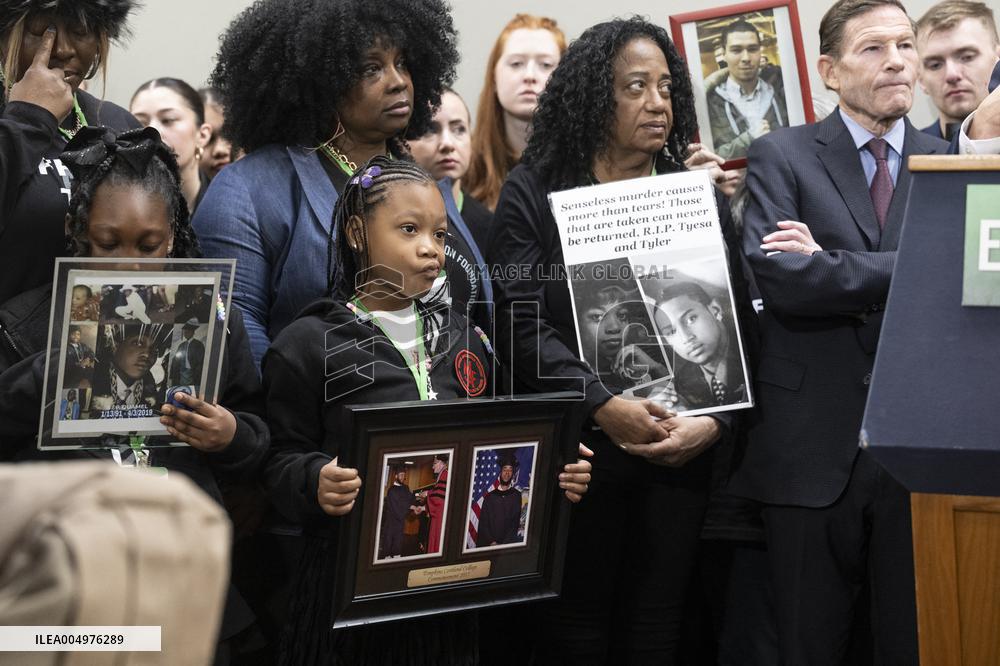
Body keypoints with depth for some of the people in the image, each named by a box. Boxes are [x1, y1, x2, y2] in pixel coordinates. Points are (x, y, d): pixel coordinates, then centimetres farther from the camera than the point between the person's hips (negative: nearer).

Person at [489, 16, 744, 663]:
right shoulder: (535, 191, 2)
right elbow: (522, 322, -9)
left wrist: (714, 421, -10)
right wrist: (604, 406, -19)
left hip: (682, 454, 3)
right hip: (578, 450, -3)